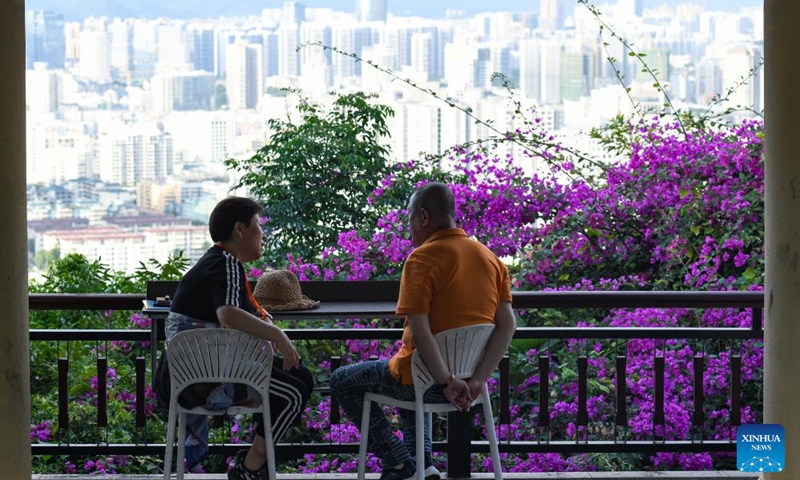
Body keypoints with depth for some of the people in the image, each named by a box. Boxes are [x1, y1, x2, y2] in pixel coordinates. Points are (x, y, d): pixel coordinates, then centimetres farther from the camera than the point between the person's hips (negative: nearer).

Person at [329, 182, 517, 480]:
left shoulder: (422, 259, -17)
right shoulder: (491, 258, 2)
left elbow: (419, 331, -25)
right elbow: (507, 325, -5)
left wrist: (446, 383, -20)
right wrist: (477, 380, -11)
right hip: (465, 376, 7)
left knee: (342, 381, 16)